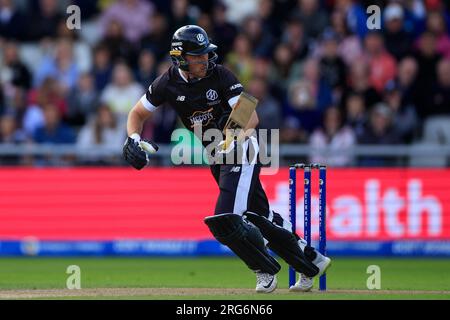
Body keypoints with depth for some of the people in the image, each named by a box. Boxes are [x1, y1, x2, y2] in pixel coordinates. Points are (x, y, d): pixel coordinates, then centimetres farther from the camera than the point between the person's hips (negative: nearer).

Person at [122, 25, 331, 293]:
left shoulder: (220, 75, -18)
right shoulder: (168, 83, -5)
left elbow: (251, 117, -23)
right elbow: (138, 114, 5)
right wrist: (134, 140, -14)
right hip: (216, 157, 6)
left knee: (225, 220, -19)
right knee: (261, 219, 11)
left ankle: (266, 270, 3)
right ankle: (311, 263, 25)